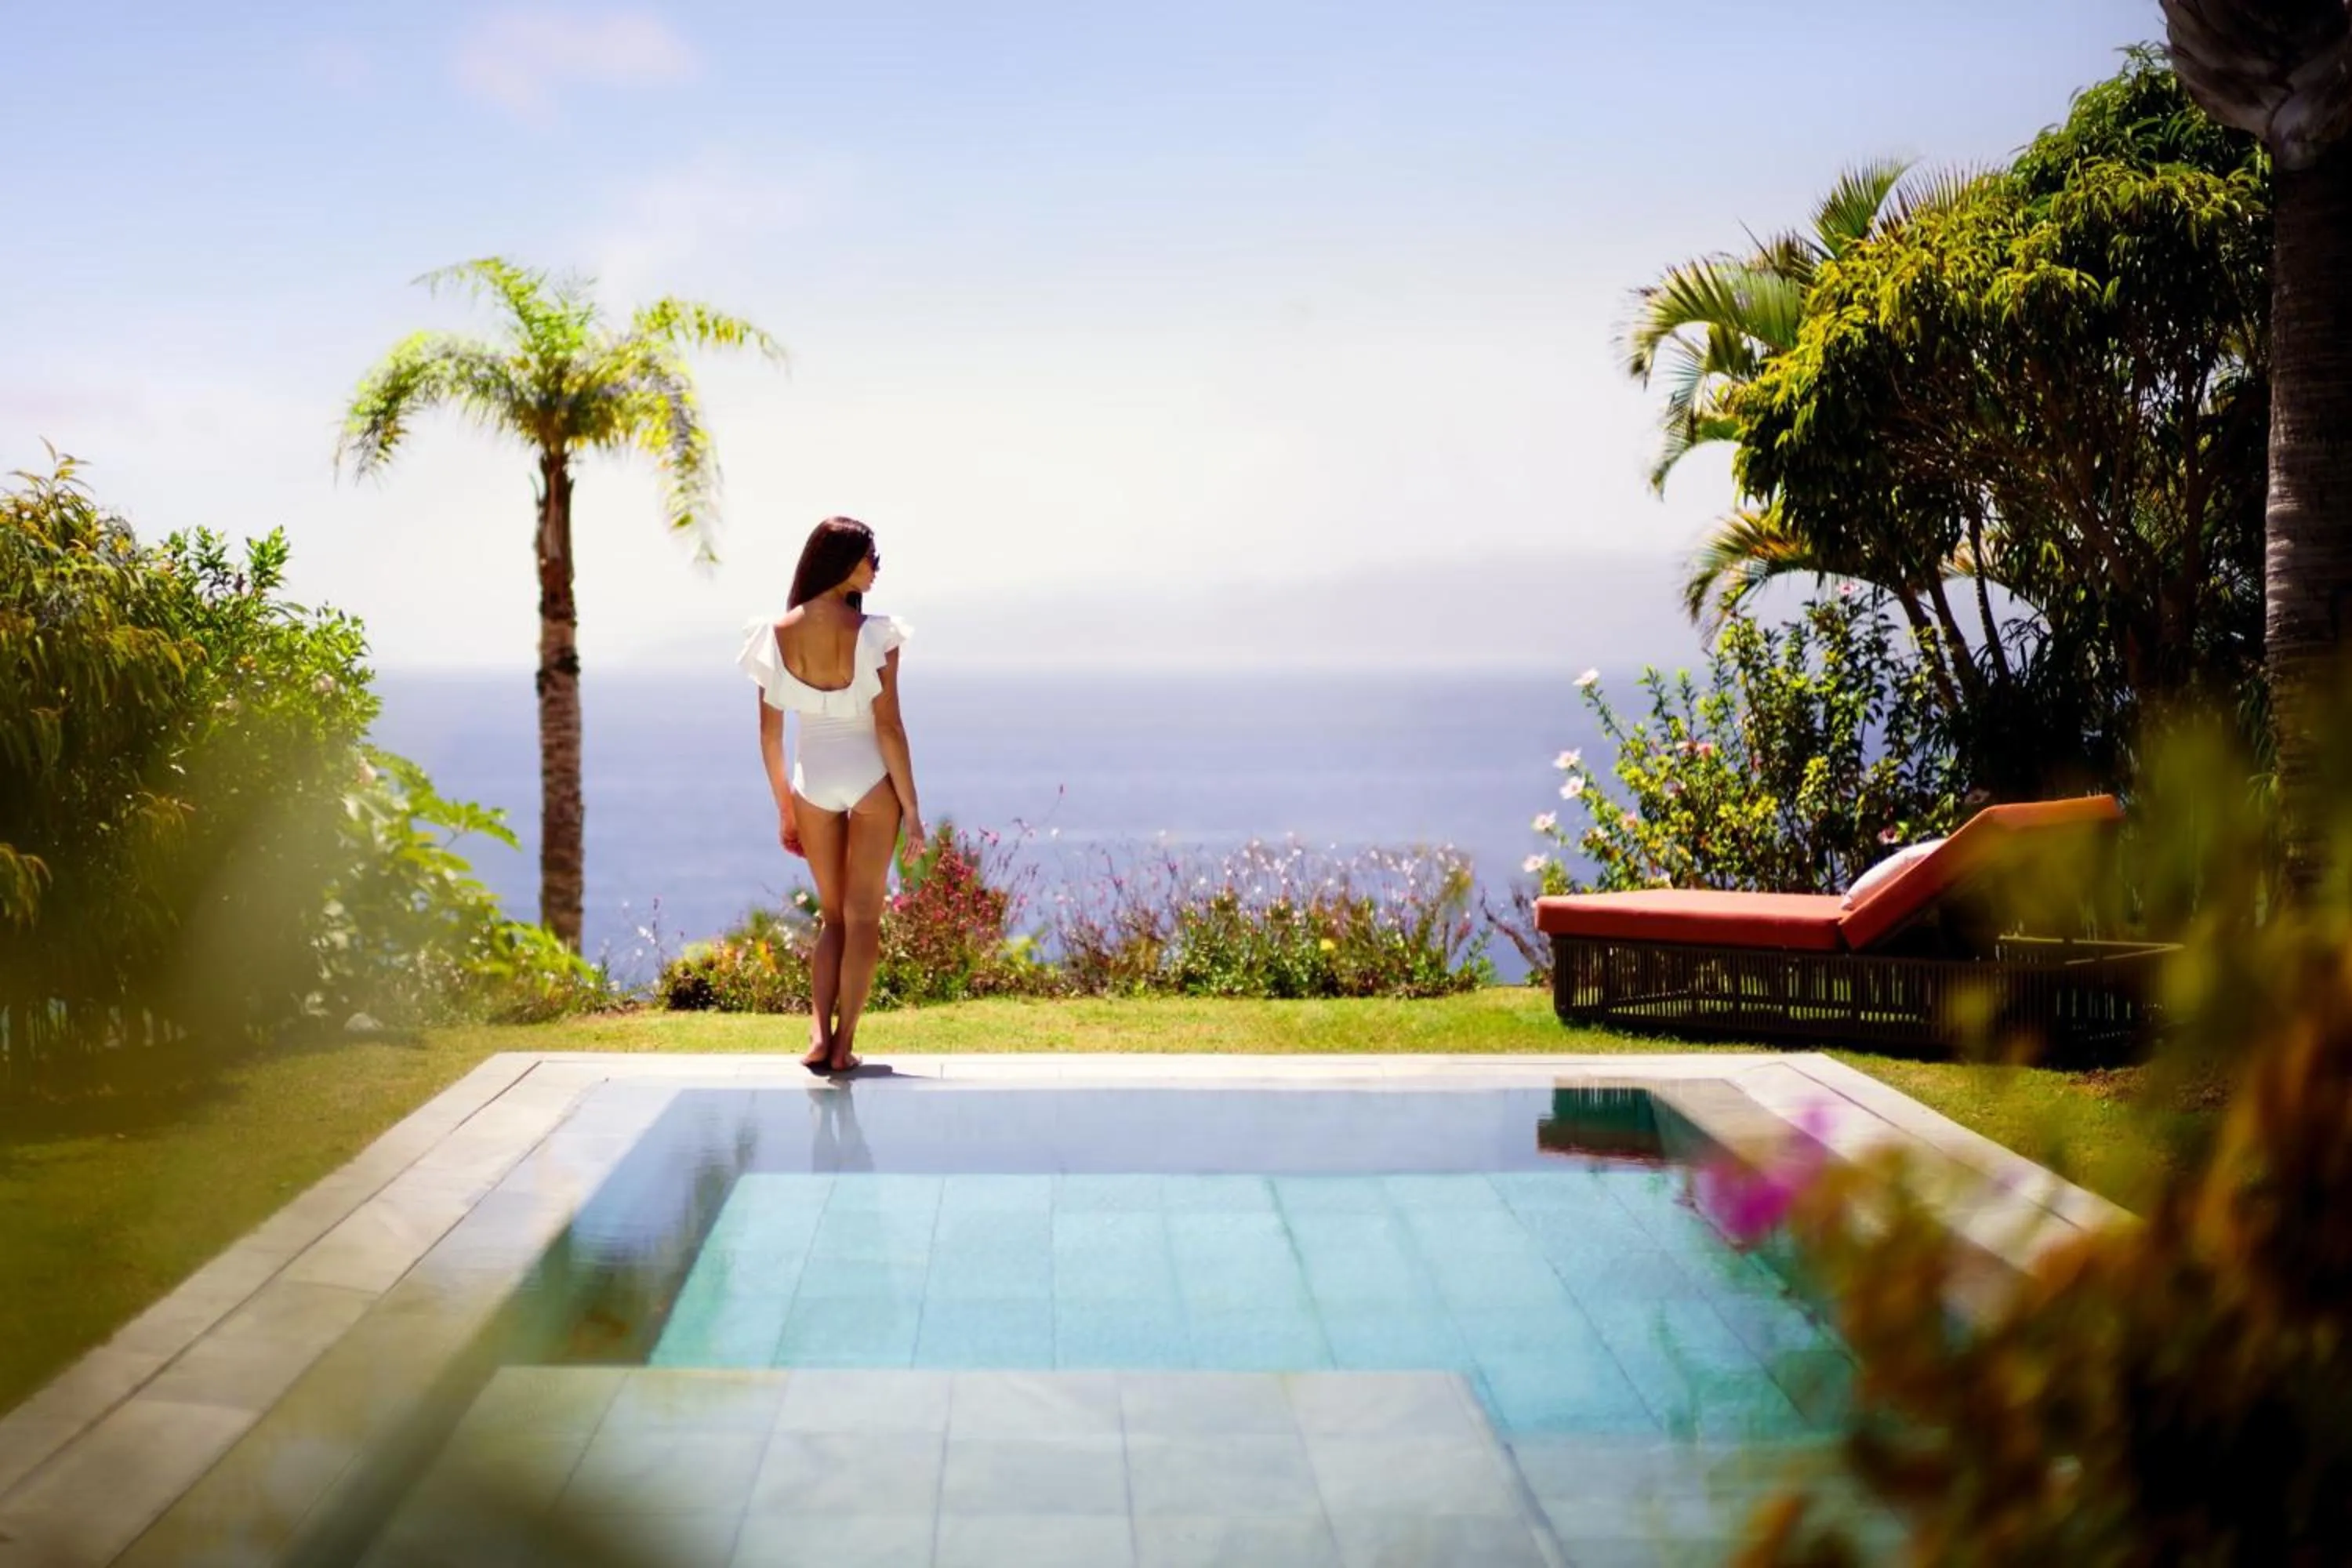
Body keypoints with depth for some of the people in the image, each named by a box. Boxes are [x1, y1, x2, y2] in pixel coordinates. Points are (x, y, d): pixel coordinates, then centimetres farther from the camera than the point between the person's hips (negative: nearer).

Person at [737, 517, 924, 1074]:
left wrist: (784, 808, 12)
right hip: (869, 777, -3)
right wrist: (911, 808, -7)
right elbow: (889, 727, -15)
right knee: (863, 917, 9)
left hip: (812, 778, 3)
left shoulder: (778, 635, -5)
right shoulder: (872, 634, -15)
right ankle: (844, 1043, 6)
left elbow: (770, 733, 1)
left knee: (832, 915, 17)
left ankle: (819, 1034, 1)